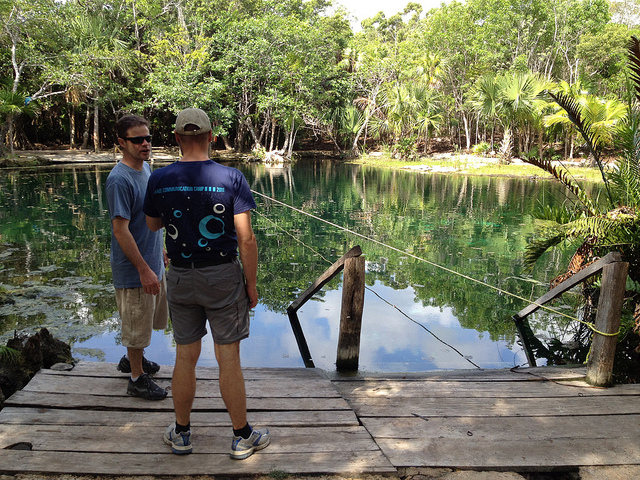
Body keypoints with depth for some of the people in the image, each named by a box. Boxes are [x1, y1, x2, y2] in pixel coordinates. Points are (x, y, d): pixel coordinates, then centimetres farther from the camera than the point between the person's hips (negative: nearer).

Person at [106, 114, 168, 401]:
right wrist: (144, 270, -24)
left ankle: (132, 359, 44)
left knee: (152, 317, 23)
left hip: (152, 262, 9)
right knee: (137, 325, 6)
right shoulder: (119, 179, -22)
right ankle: (137, 378, 24)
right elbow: (120, 230, -24)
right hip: (133, 270, -9)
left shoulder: (146, 168, 6)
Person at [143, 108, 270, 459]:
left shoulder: (159, 179, -3)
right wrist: (252, 284, -5)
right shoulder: (231, 178, -12)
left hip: (180, 278, 3)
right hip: (223, 277, -2)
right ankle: (242, 437, 22)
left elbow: (153, 225, 13)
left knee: (186, 357, 15)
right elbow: (246, 238, -14)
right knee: (228, 359, 7)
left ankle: (181, 433, 30)